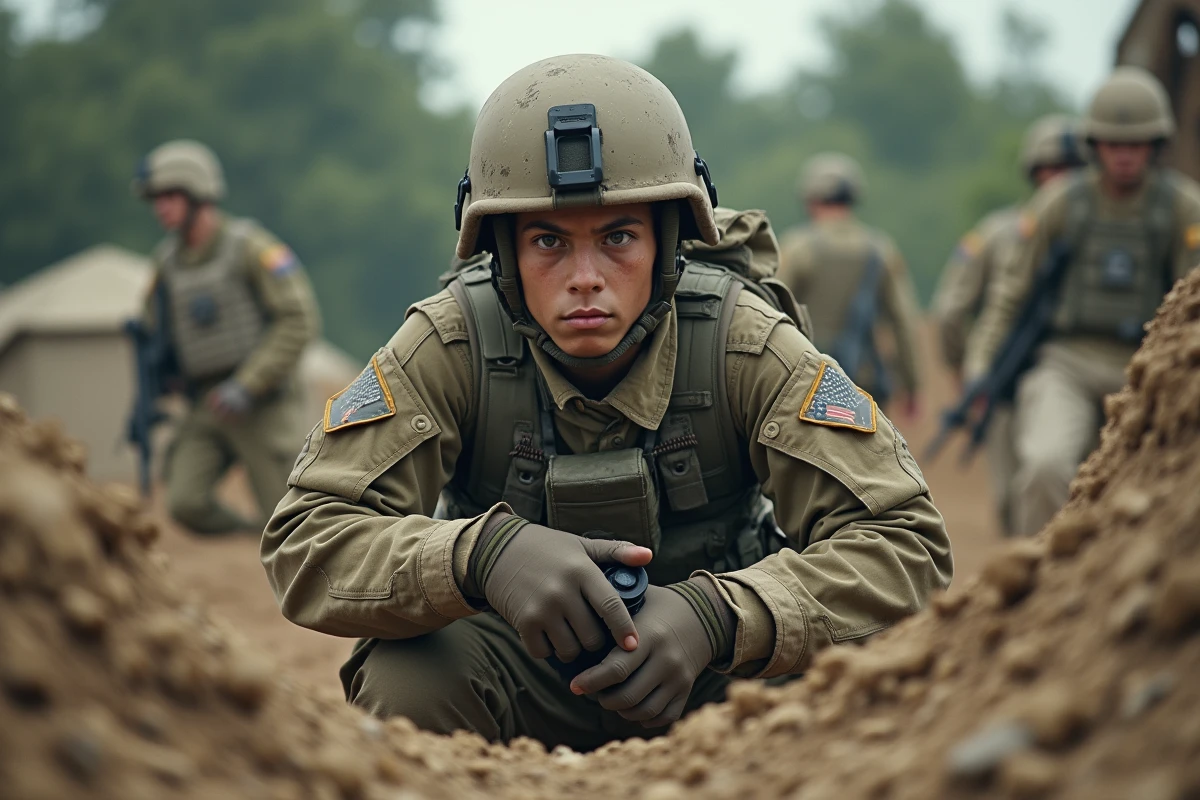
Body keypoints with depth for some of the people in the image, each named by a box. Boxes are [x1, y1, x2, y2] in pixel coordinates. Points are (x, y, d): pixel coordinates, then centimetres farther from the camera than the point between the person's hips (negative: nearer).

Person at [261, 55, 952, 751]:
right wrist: (482, 553, -46)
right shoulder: (450, 346, -19)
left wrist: (715, 615, -42)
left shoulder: (744, 343, -20)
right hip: (522, 662, 0)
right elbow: (305, 547, -25)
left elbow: (904, 540, -24)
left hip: (713, 668, 1)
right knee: (405, 680, -32)